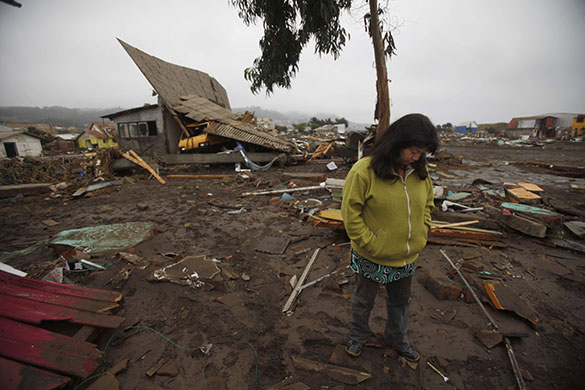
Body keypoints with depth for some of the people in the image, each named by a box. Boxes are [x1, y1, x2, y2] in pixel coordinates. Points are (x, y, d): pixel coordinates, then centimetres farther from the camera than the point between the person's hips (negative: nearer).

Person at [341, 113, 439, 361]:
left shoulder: (420, 171, -4)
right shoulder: (364, 171, -23)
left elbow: (427, 204, 10)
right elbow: (350, 212, -20)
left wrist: (421, 234, 0)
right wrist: (370, 244, -19)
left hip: (407, 257, 5)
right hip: (371, 258, -5)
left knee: (401, 302, 27)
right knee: (363, 301, 20)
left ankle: (397, 339, 56)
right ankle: (358, 336, 50)